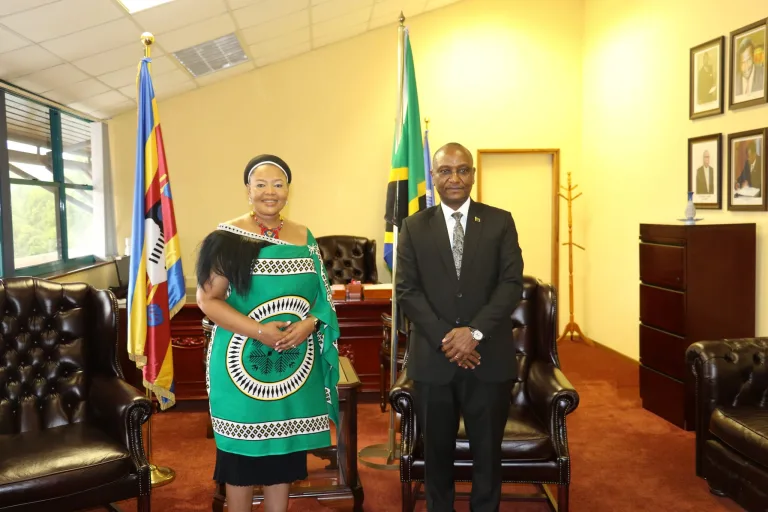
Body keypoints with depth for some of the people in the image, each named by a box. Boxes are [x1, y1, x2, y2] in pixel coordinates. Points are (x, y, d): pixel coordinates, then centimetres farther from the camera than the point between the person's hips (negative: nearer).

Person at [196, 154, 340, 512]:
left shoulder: (304, 238, 7)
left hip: (294, 363, 4)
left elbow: (321, 295, 10)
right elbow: (208, 299, -10)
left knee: (284, 451, 13)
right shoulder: (227, 237, -6)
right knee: (242, 452, 8)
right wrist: (259, 330, -20)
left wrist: (309, 324, -12)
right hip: (241, 362, -3)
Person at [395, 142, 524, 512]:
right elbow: (406, 290, -2)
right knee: (437, 451, 13)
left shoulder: (500, 222, 3)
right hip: (433, 358, 1)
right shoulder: (414, 227, 5)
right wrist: (445, 337, -13)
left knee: (487, 451, 12)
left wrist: (475, 332, -17)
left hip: (488, 357, 0)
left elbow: (512, 284, -5)